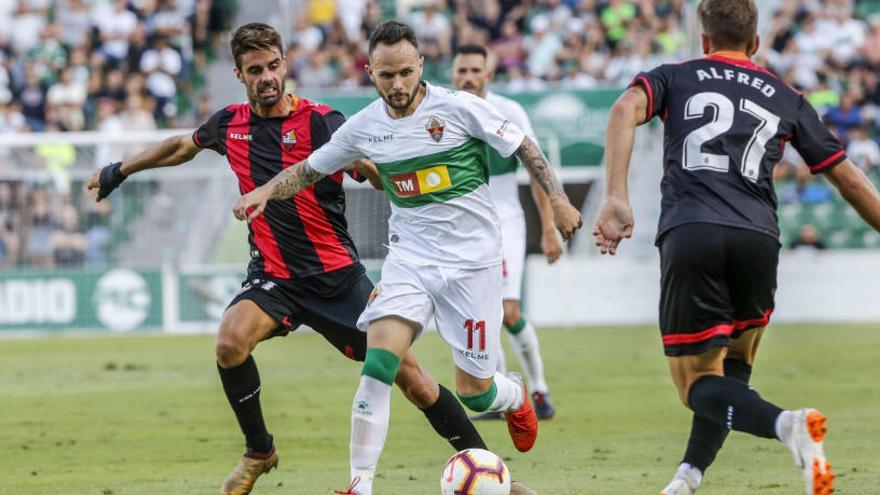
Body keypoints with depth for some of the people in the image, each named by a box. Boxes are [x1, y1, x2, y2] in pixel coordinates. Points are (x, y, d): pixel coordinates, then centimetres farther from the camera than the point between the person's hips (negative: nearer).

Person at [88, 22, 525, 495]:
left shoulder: (321, 122, -11)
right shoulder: (231, 124, 2)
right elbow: (183, 146, 24)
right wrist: (120, 170, 32)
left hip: (337, 275, -2)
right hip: (272, 276, 2)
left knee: (406, 373, -5)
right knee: (230, 342, -26)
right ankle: (259, 451, -5)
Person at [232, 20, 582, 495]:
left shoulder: (458, 107, -12)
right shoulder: (363, 127, -1)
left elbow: (524, 147, -1)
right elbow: (309, 169, 12)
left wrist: (557, 200, -8)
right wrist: (265, 190, -5)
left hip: (472, 259, -2)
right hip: (409, 256, 2)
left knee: (474, 392, 3)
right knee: (378, 363, -19)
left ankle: (516, 397, 41)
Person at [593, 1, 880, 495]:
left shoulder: (673, 78, 19)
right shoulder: (786, 99, 23)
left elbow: (625, 110, -4)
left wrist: (616, 196, -13)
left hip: (688, 236, -2)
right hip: (758, 240, 2)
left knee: (700, 386, 2)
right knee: (734, 366, 25)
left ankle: (786, 424, -27)